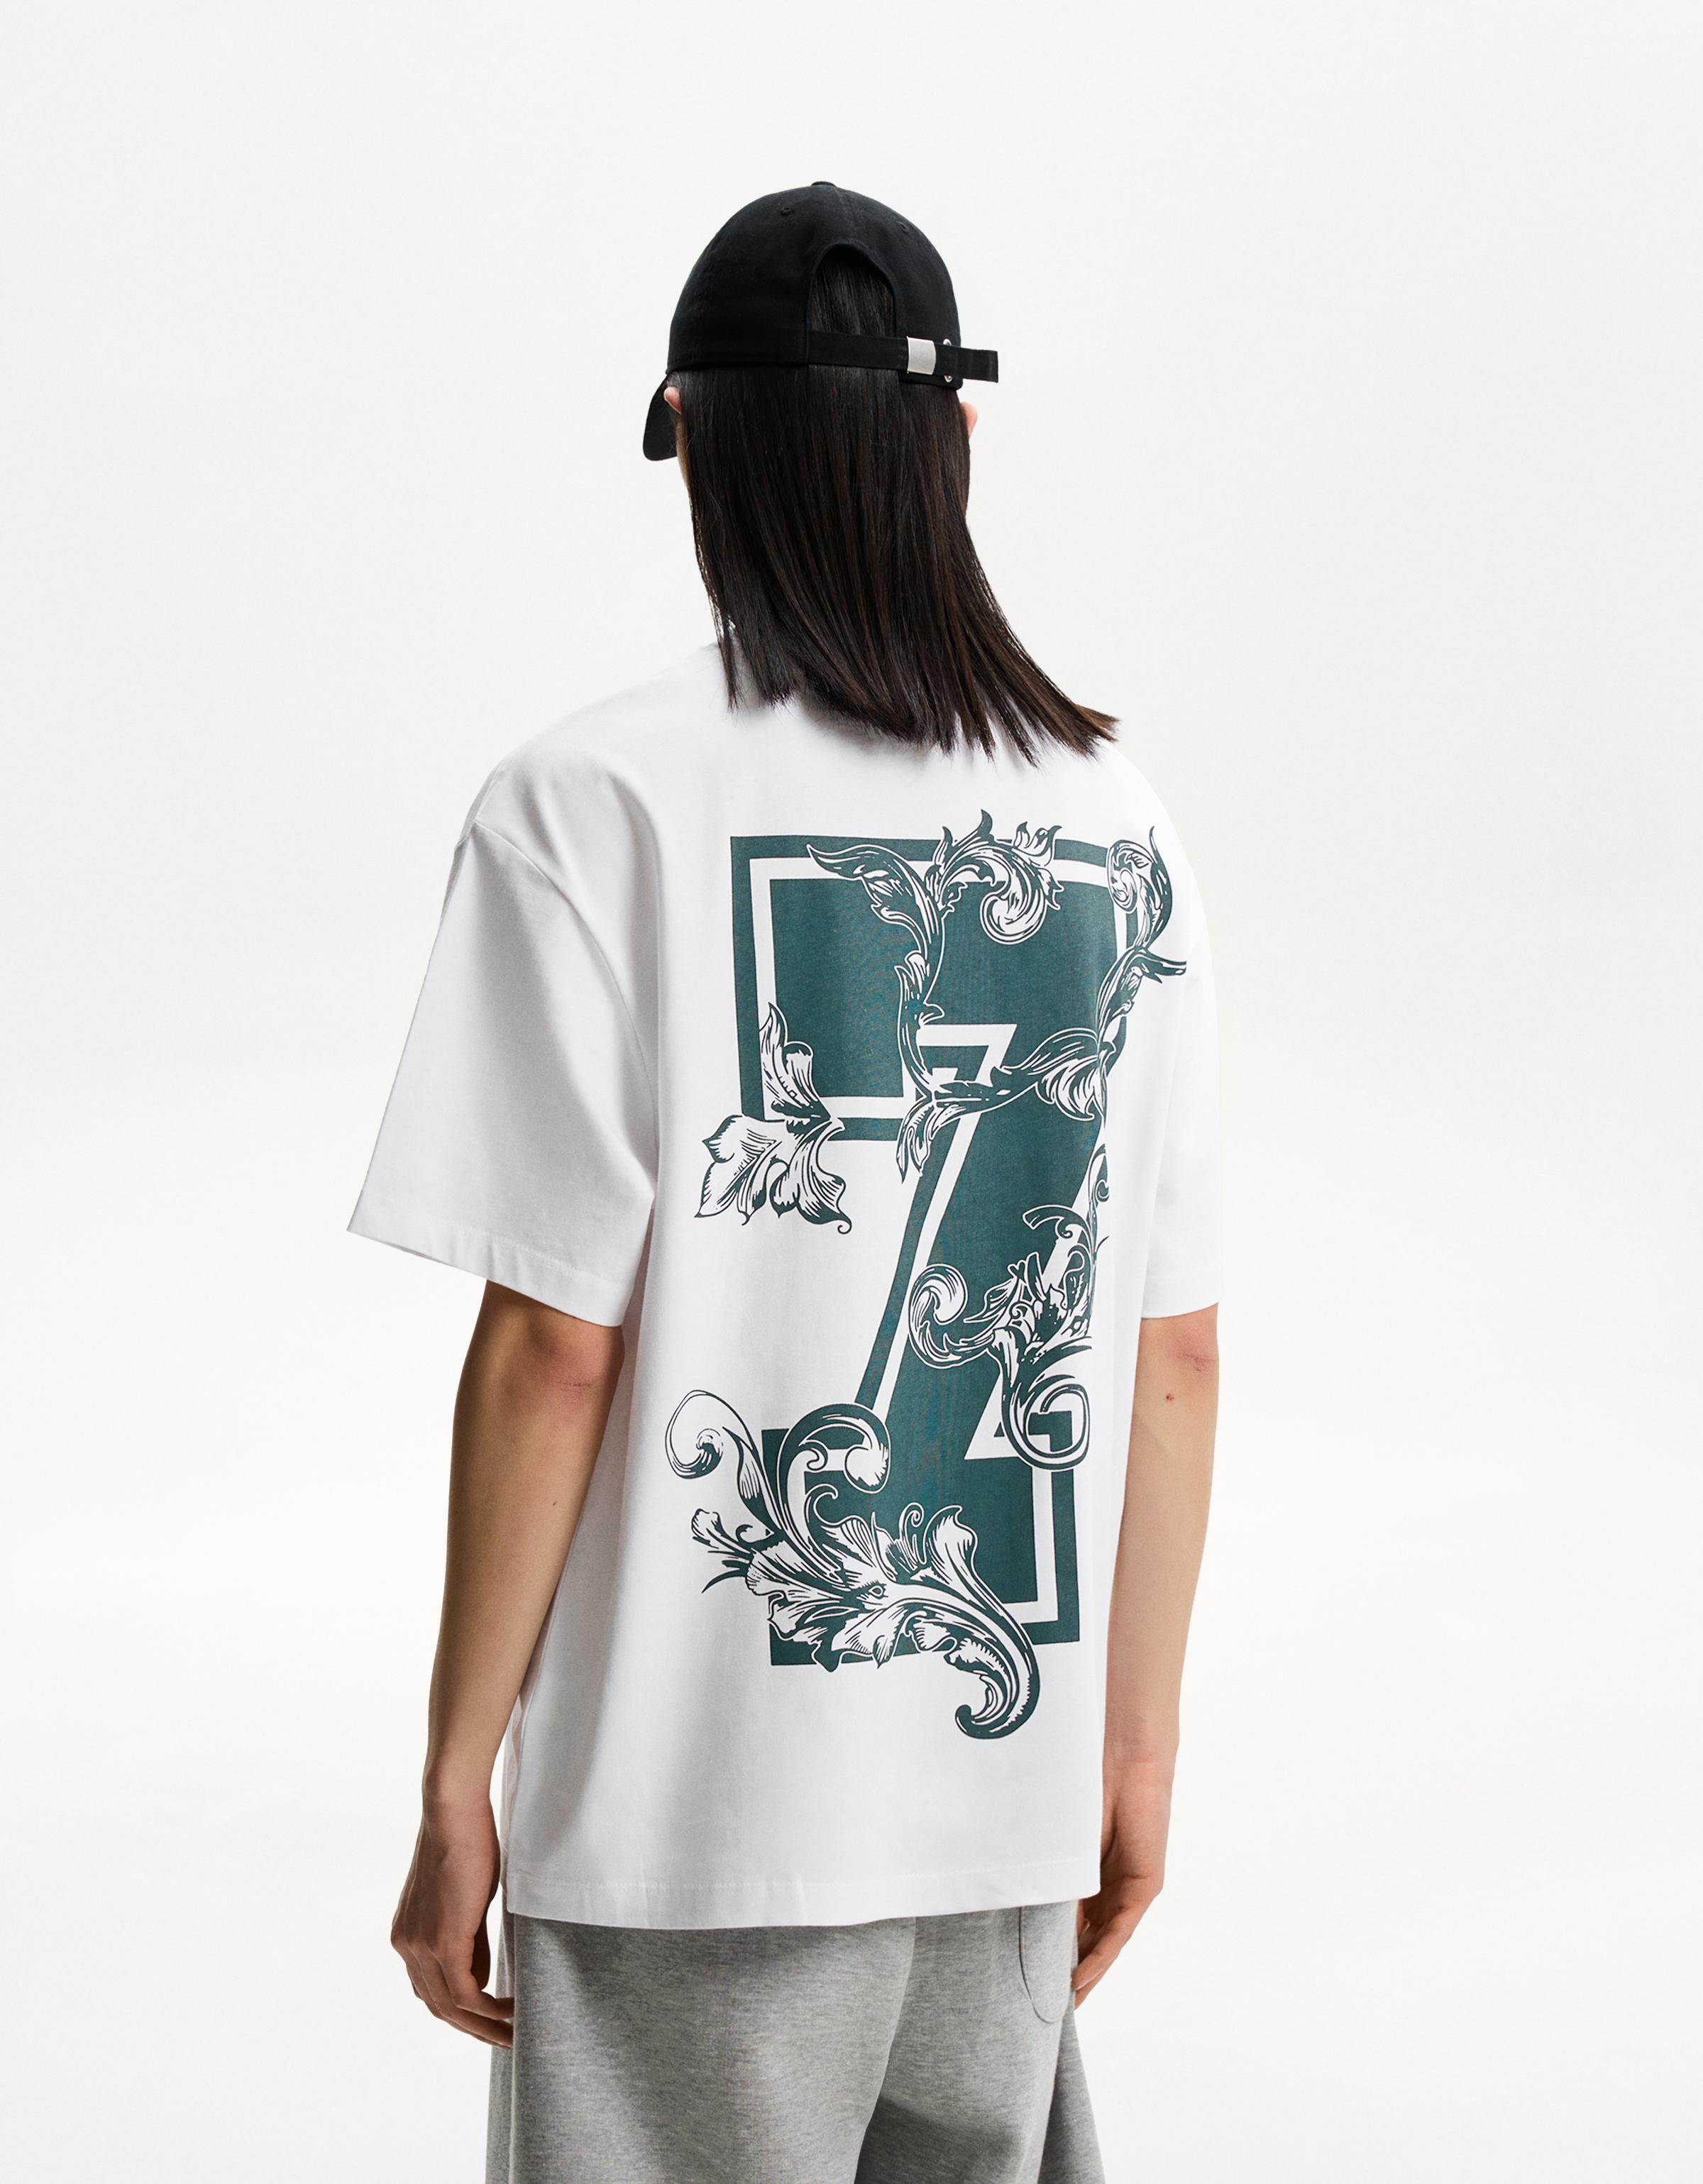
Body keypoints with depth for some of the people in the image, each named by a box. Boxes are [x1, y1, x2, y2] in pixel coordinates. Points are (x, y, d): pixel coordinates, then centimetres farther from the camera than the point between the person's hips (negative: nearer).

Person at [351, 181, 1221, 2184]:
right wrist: (1139, 1754, 15)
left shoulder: (594, 807, -10)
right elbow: (1176, 1358, 5)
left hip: (695, 1809, -4)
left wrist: (458, 1791, -3)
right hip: (1004, 1795, 5)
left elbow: (554, 1344, -12)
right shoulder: (1116, 828, 3)